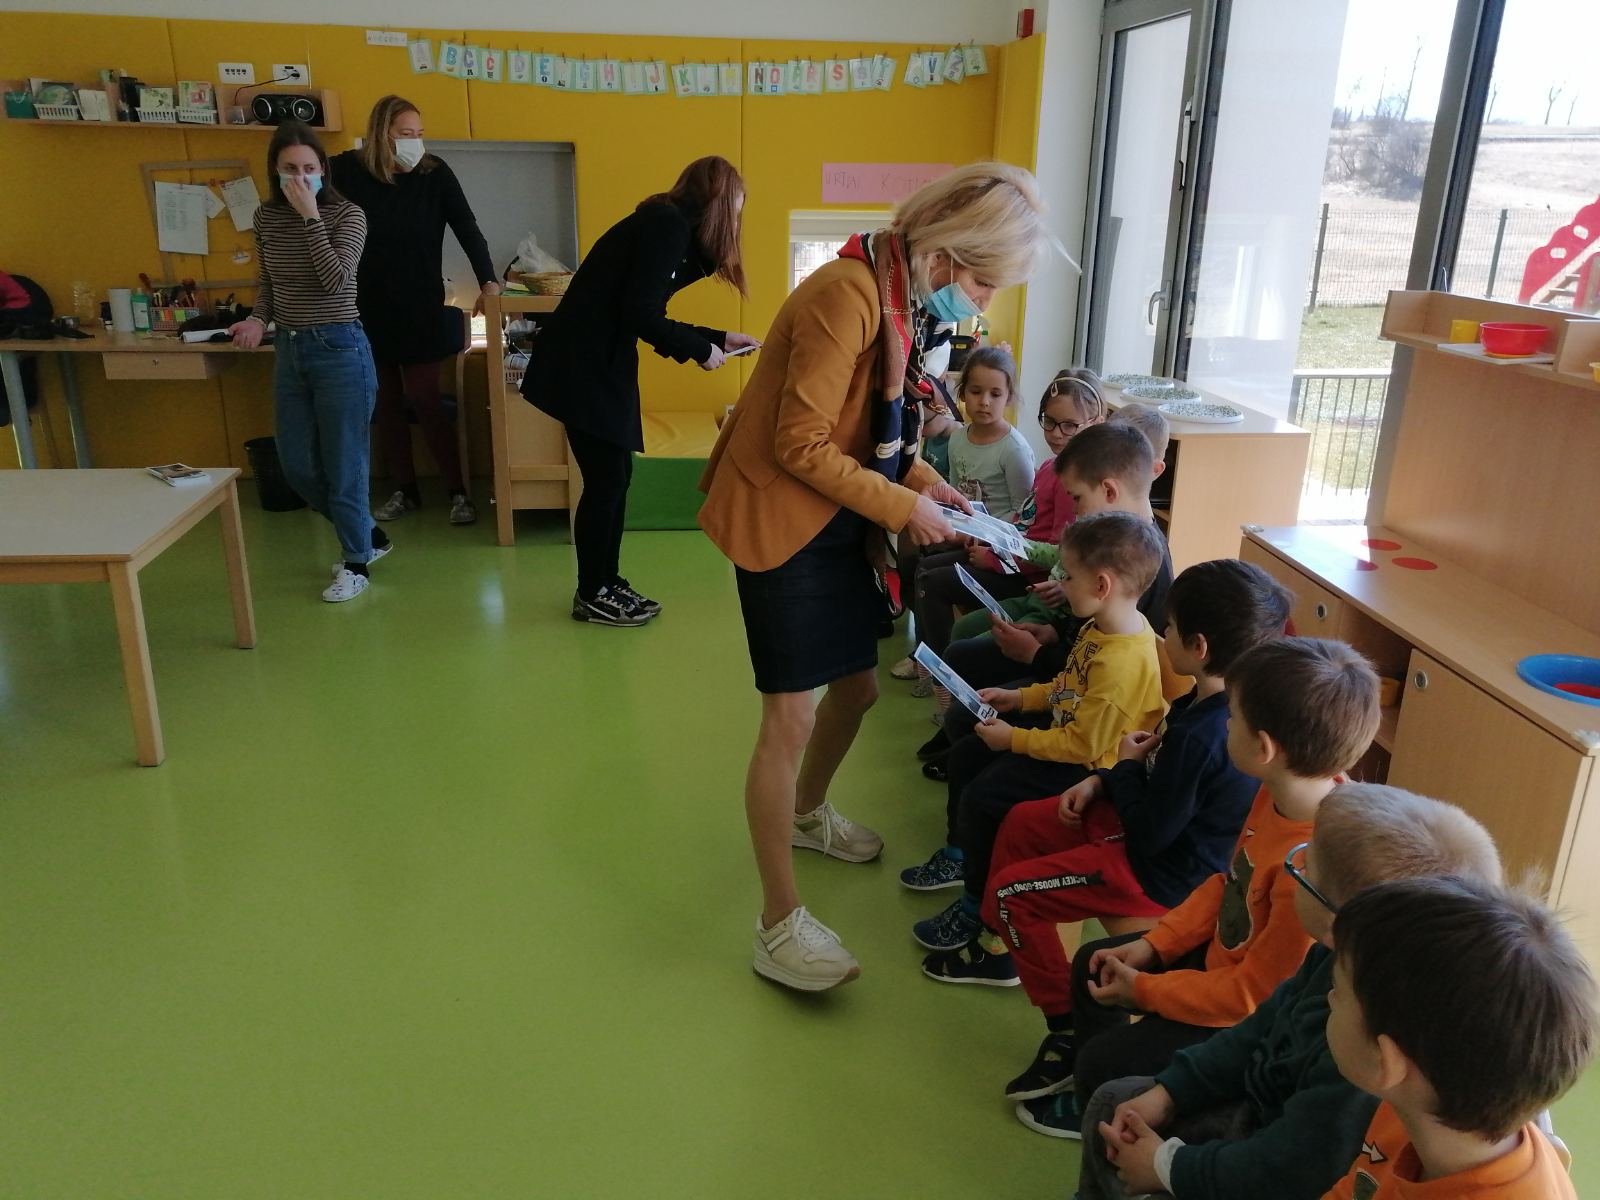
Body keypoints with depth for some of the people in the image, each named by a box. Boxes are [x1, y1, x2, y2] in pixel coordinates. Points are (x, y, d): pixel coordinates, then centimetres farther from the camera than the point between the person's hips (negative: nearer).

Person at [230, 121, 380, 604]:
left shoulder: (347, 214, -9)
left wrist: (311, 217, -22)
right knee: (297, 466, 11)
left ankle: (357, 563, 18)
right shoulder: (266, 217, 6)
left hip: (339, 350, -6)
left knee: (343, 464, 1)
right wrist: (258, 319, -4)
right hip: (288, 350, 6)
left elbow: (335, 280, -21)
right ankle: (369, 535, 31)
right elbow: (267, 283, 15)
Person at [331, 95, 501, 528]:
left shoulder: (435, 173, -7)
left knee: (423, 400, -3)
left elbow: (467, 228, -8)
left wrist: (488, 281, -21)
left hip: (421, 309, -2)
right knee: (385, 402, 9)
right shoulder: (347, 171, -7)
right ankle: (405, 491, 21)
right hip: (366, 309, 2)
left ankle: (458, 492, 6)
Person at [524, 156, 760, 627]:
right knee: (606, 480, -2)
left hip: (598, 364, 10)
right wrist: (700, 349, -9)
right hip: (582, 366, -10)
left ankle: (606, 583, 25)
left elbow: (644, 316, 17)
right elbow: (640, 315, -23)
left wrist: (718, 338, 19)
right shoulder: (668, 225, -15)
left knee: (614, 477, 13)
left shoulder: (668, 227, 15)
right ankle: (591, 595, 12)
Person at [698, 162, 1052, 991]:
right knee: (791, 717, -7)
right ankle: (779, 927, 4)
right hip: (783, 524, -9)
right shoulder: (847, 293, -23)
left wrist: (924, 480, 1)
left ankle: (807, 814, 47)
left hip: (840, 524, 9)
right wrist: (901, 508, -17)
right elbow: (801, 444, -23)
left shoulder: (901, 293, 7)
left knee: (857, 685, 18)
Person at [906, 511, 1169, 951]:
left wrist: (1013, 738, -19)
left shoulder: (1120, 664, -34)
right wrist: (1020, 698, 6)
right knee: (965, 755, 14)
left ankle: (976, 906, 6)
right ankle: (959, 853, 34)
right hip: (1066, 727, 11)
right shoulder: (1106, 625, -4)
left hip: (1087, 767, -11)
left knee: (982, 798, -16)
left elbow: (1083, 745, -28)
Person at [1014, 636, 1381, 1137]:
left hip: (1250, 1018, -8)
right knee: (1091, 963, 18)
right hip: (1222, 955, 9)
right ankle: (1082, 1062, 46)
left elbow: (1255, 993, -27)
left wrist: (1142, 990, -16)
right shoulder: (1278, 796, -13)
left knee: (1105, 1066, -9)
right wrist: (1154, 944, -1)